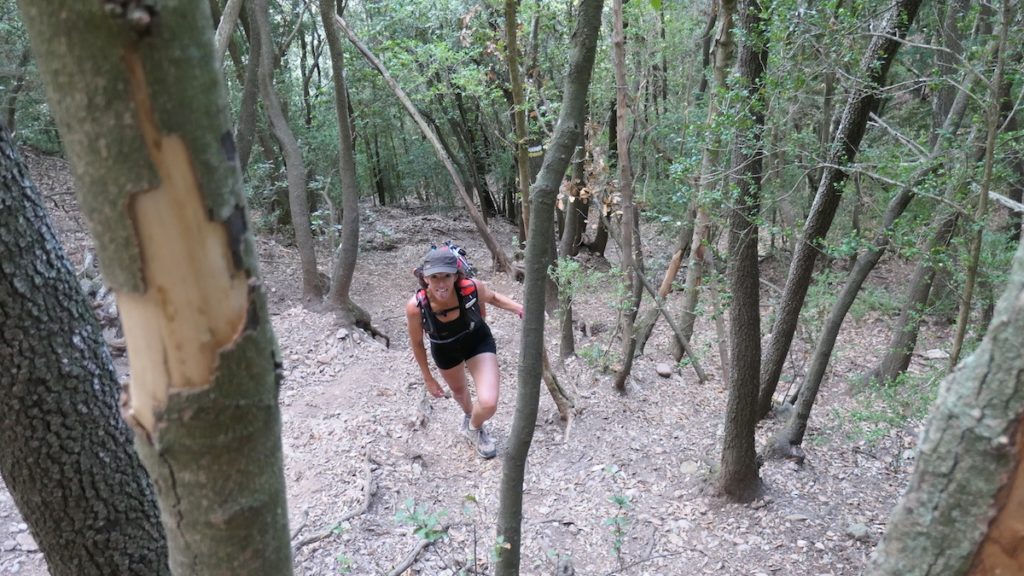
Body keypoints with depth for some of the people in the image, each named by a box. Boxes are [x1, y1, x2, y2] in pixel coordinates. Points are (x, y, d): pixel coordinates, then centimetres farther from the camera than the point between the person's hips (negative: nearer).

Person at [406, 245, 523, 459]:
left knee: (488, 404, -14)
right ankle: (469, 415, 69)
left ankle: (473, 427, 25)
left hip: (478, 342, -1)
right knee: (458, 390, 30)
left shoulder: (472, 288, -35)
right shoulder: (415, 307, -36)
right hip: (445, 350, 1)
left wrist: (522, 309, -26)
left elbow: (493, 297, -9)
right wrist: (428, 378, -3)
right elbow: (417, 343, -15)